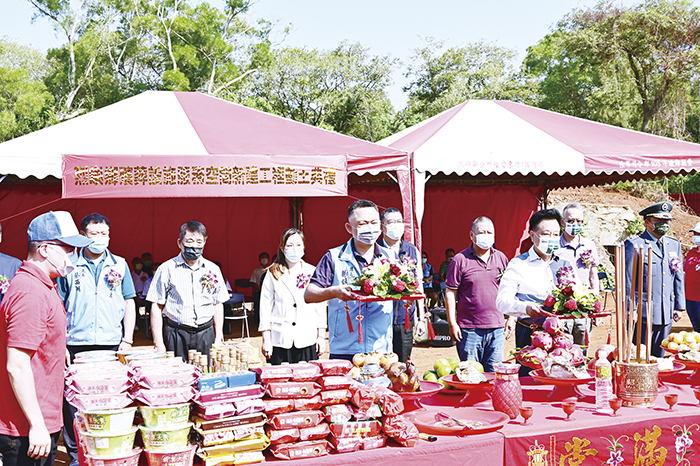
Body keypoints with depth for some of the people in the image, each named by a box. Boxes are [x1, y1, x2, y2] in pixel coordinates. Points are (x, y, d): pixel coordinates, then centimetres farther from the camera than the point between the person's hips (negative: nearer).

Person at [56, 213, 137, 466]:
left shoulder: (119, 265, 8)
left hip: (111, 344, 1)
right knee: (73, 402, 1)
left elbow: (129, 303, 10)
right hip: (76, 345, -1)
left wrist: (127, 340, 2)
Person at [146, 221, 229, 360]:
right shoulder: (166, 269, 0)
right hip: (176, 334, -2)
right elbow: (156, 307, 0)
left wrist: (218, 338, 9)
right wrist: (159, 344, -5)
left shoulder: (213, 269, 10)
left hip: (206, 334, 3)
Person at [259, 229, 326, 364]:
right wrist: (266, 340, -1)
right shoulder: (273, 274, 4)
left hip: (307, 339, 1)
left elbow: (320, 306, 9)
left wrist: (321, 336, 6)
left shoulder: (312, 272, 8)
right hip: (280, 341, -1)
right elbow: (265, 307, 3)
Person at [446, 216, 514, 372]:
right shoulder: (460, 260, -3)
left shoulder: (501, 258, 10)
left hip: (496, 328, 4)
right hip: (469, 329, -3)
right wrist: (452, 323, -7)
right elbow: (450, 293, -3)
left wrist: (511, 318, 11)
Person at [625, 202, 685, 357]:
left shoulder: (674, 245, 14)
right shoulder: (634, 244, -6)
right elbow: (627, 280, -7)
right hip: (642, 313, -6)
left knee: (658, 356, 12)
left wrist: (679, 306, 14)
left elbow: (679, 278, 18)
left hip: (666, 314, 6)